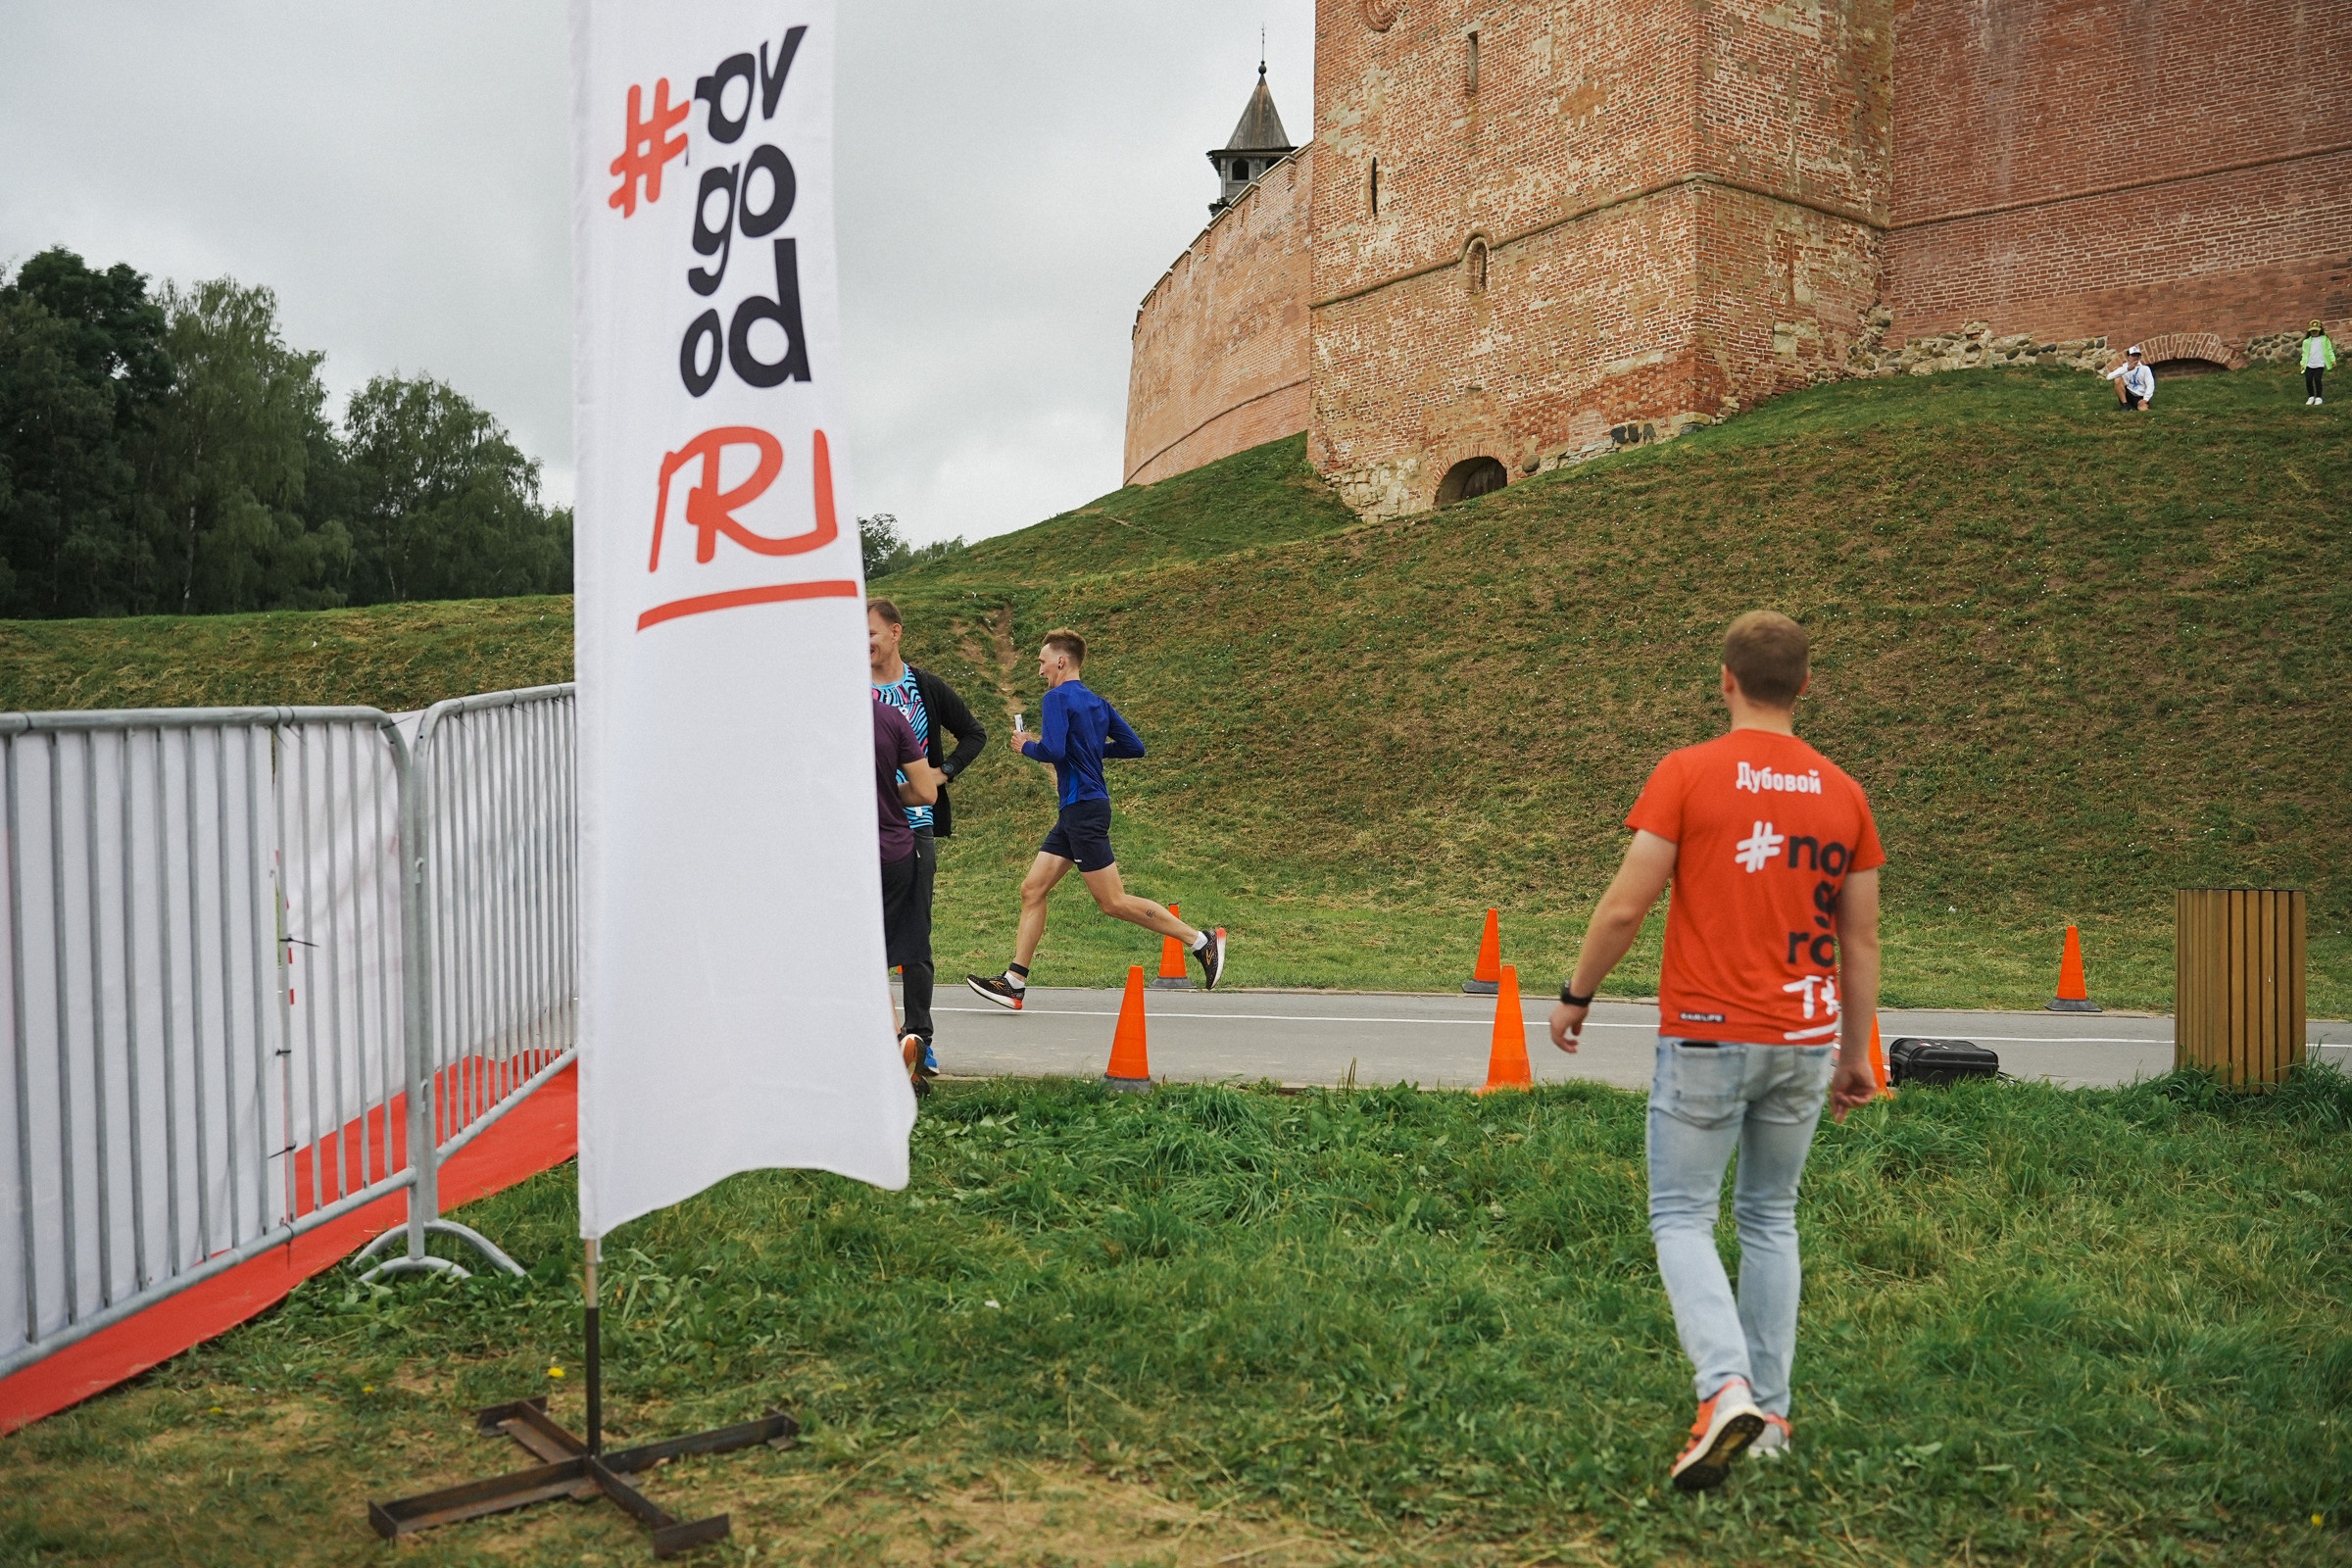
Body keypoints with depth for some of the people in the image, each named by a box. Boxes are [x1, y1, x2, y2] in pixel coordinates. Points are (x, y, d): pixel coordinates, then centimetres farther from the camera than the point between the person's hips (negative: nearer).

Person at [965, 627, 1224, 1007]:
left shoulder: (1057, 697, -11)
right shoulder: (1096, 703, 15)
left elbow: (1053, 750, -25)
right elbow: (1134, 746, 14)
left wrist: (1025, 746, -5)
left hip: (1084, 809, -10)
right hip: (1075, 811, 10)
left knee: (1113, 902, -6)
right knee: (1032, 889, 7)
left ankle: (1201, 940, -2)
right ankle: (1014, 982, 7)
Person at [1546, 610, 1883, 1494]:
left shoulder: (1687, 774, -8)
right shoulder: (1843, 794, 6)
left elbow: (1626, 906, -10)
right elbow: (1861, 940, 8)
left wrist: (1576, 995, 4)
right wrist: (1856, 1055, 17)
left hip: (1705, 1036, -4)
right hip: (1805, 1042, 5)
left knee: (1682, 1220, 4)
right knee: (1771, 1221, 17)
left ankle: (1726, 1388, -15)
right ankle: (1770, 1411, 20)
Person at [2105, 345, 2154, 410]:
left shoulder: (2145, 369, 9)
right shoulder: (2123, 368, 9)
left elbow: (2150, 385, -2)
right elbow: (2109, 377, -13)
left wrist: (2145, 399, -19)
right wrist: (2127, 369, -20)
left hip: (2140, 398, -3)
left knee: (2143, 409, -37)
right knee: (2117, 379, -22)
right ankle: (2126, 405, -18)